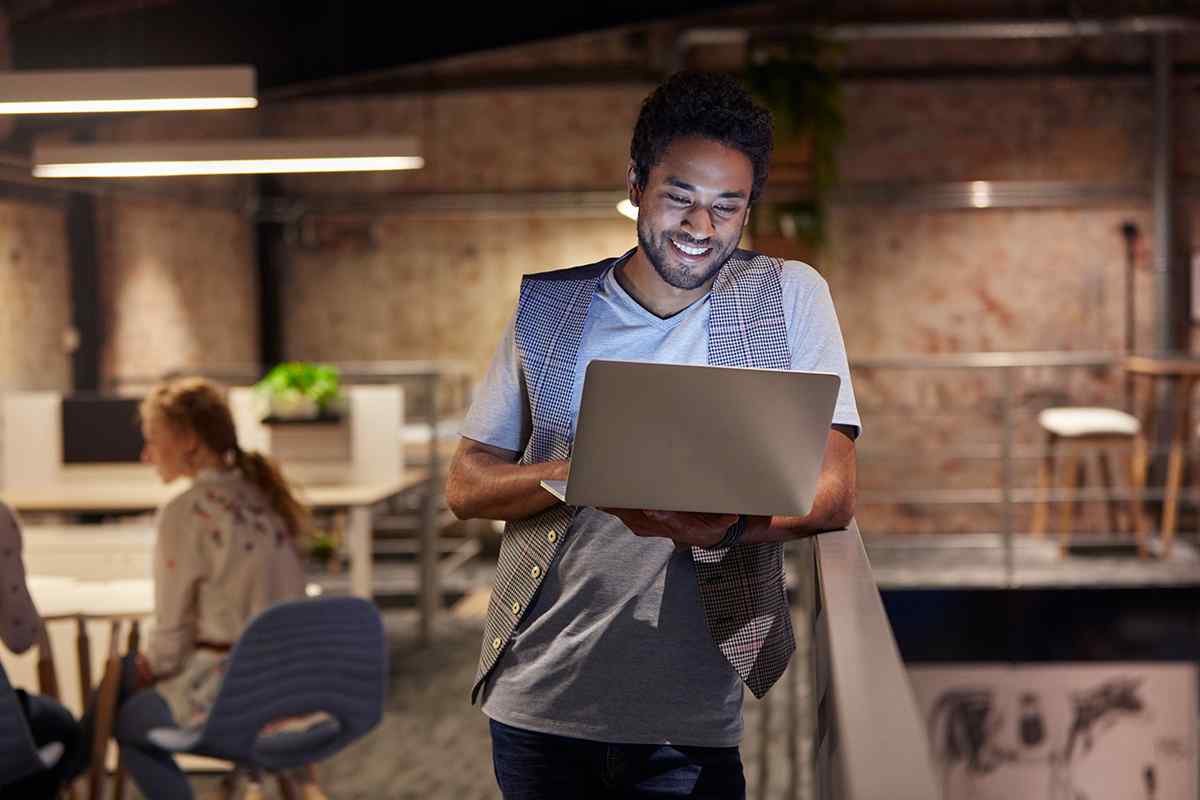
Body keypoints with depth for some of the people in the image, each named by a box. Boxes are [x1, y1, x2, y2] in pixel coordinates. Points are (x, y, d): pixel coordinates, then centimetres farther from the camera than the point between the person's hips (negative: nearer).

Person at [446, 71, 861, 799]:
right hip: (537, 704, 2)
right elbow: (466, 485, 4)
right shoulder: (549, 306, 5)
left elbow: (833, 494, -6)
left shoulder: (791, 297, 0)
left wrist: (727, 525, -27)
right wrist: (579, 473, -16)